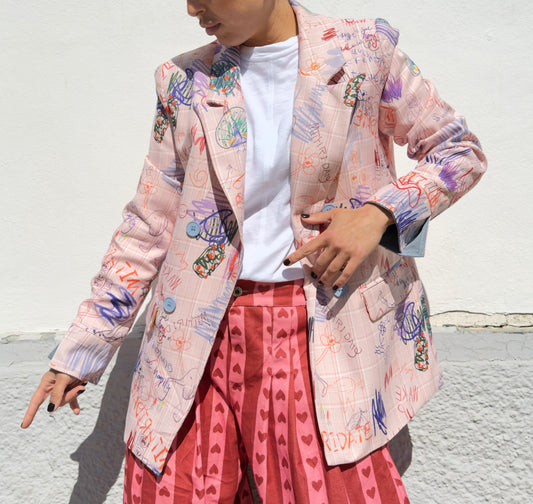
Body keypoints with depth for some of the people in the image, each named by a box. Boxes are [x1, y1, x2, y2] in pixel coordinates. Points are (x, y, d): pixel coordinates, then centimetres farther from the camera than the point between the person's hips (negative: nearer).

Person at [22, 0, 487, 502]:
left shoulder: (364, 51, 0)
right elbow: (149, 227, 8)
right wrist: (81, 349, 7)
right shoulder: (184, 83, 5)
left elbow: (461, 150, 7)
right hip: (199, 336, 2)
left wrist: (379, 213, -11)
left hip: (316, 336, -1)